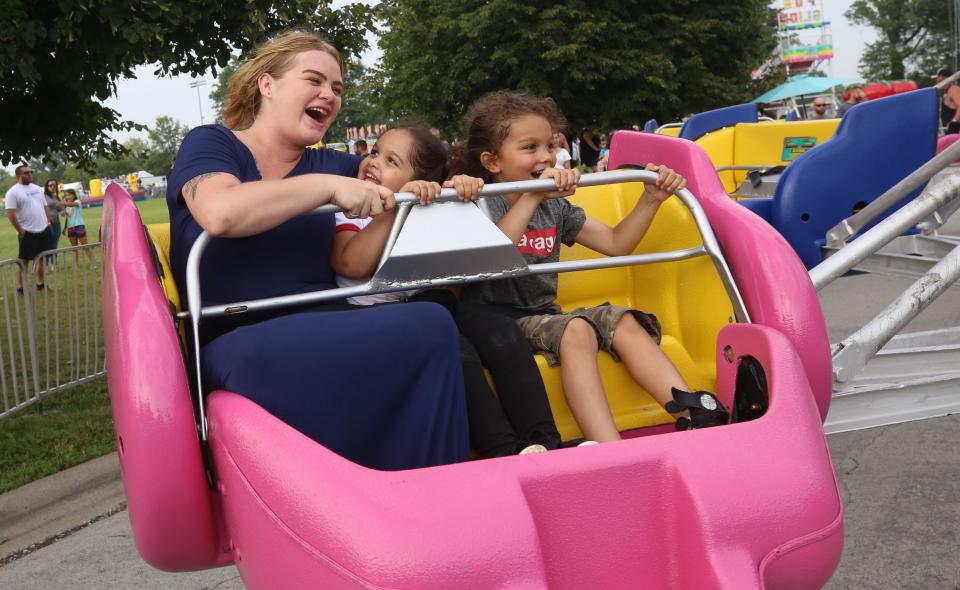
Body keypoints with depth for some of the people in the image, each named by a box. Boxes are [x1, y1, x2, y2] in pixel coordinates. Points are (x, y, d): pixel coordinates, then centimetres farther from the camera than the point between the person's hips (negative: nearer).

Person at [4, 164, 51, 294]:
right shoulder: (13, 192, -9)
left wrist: (48, 222, 9)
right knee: (24, 260, -2)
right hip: (27, 232, -6)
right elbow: (10, 213, -15)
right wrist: (20, 230, -17)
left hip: (44, 230, 7)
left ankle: (40, 283, 25)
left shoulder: (37, 188, 13)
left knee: (42, 258, 13)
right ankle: (20, 287, 4)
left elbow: (45, 207, 19)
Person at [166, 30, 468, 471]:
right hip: (238, 341, -5)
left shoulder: (327, 164, 19)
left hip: (321, 331, 5)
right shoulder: (209, 143, 4)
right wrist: (329, 186, -14)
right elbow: (221, 214, -18)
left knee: (431, 323, -28)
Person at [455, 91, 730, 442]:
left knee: (623, 322, -13)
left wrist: (651, 199, 1)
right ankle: (611, 452, -43)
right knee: (576, 330, -32)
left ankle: (694, 415, -24)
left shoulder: (555, 207, 13)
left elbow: (615, 244, 13)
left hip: (544, 314, 7)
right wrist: (533, 196, -31)